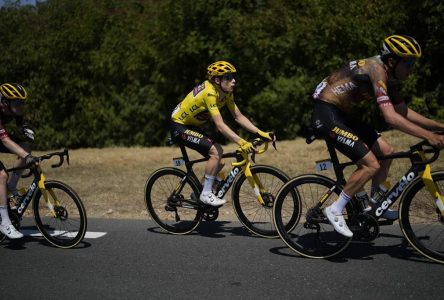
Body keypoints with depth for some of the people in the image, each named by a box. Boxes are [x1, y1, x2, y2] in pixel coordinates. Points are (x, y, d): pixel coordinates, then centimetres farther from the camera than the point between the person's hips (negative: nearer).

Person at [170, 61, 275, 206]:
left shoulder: (226, 93, -4)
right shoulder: (209, 92, -30)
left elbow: (239, 117, -2)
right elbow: (220, 125, -36)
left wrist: (261, 133, -12)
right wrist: (242, 142, -43)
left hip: (192, 126, 9)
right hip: (179, 126, -9)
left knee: (219, 162, 1)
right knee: (216, 151, -23)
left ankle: (201, 192, 18)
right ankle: (206, 194, -12)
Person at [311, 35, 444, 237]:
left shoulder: (390, 76, 6)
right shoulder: (376, 71, -24)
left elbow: (404, 112, 13)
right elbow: (391, 117, -32)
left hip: (344, 113, 10)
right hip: (326, 114, -10)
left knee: (386, 152, 8)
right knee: (371, 164, -15)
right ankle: (335, 210, -4)